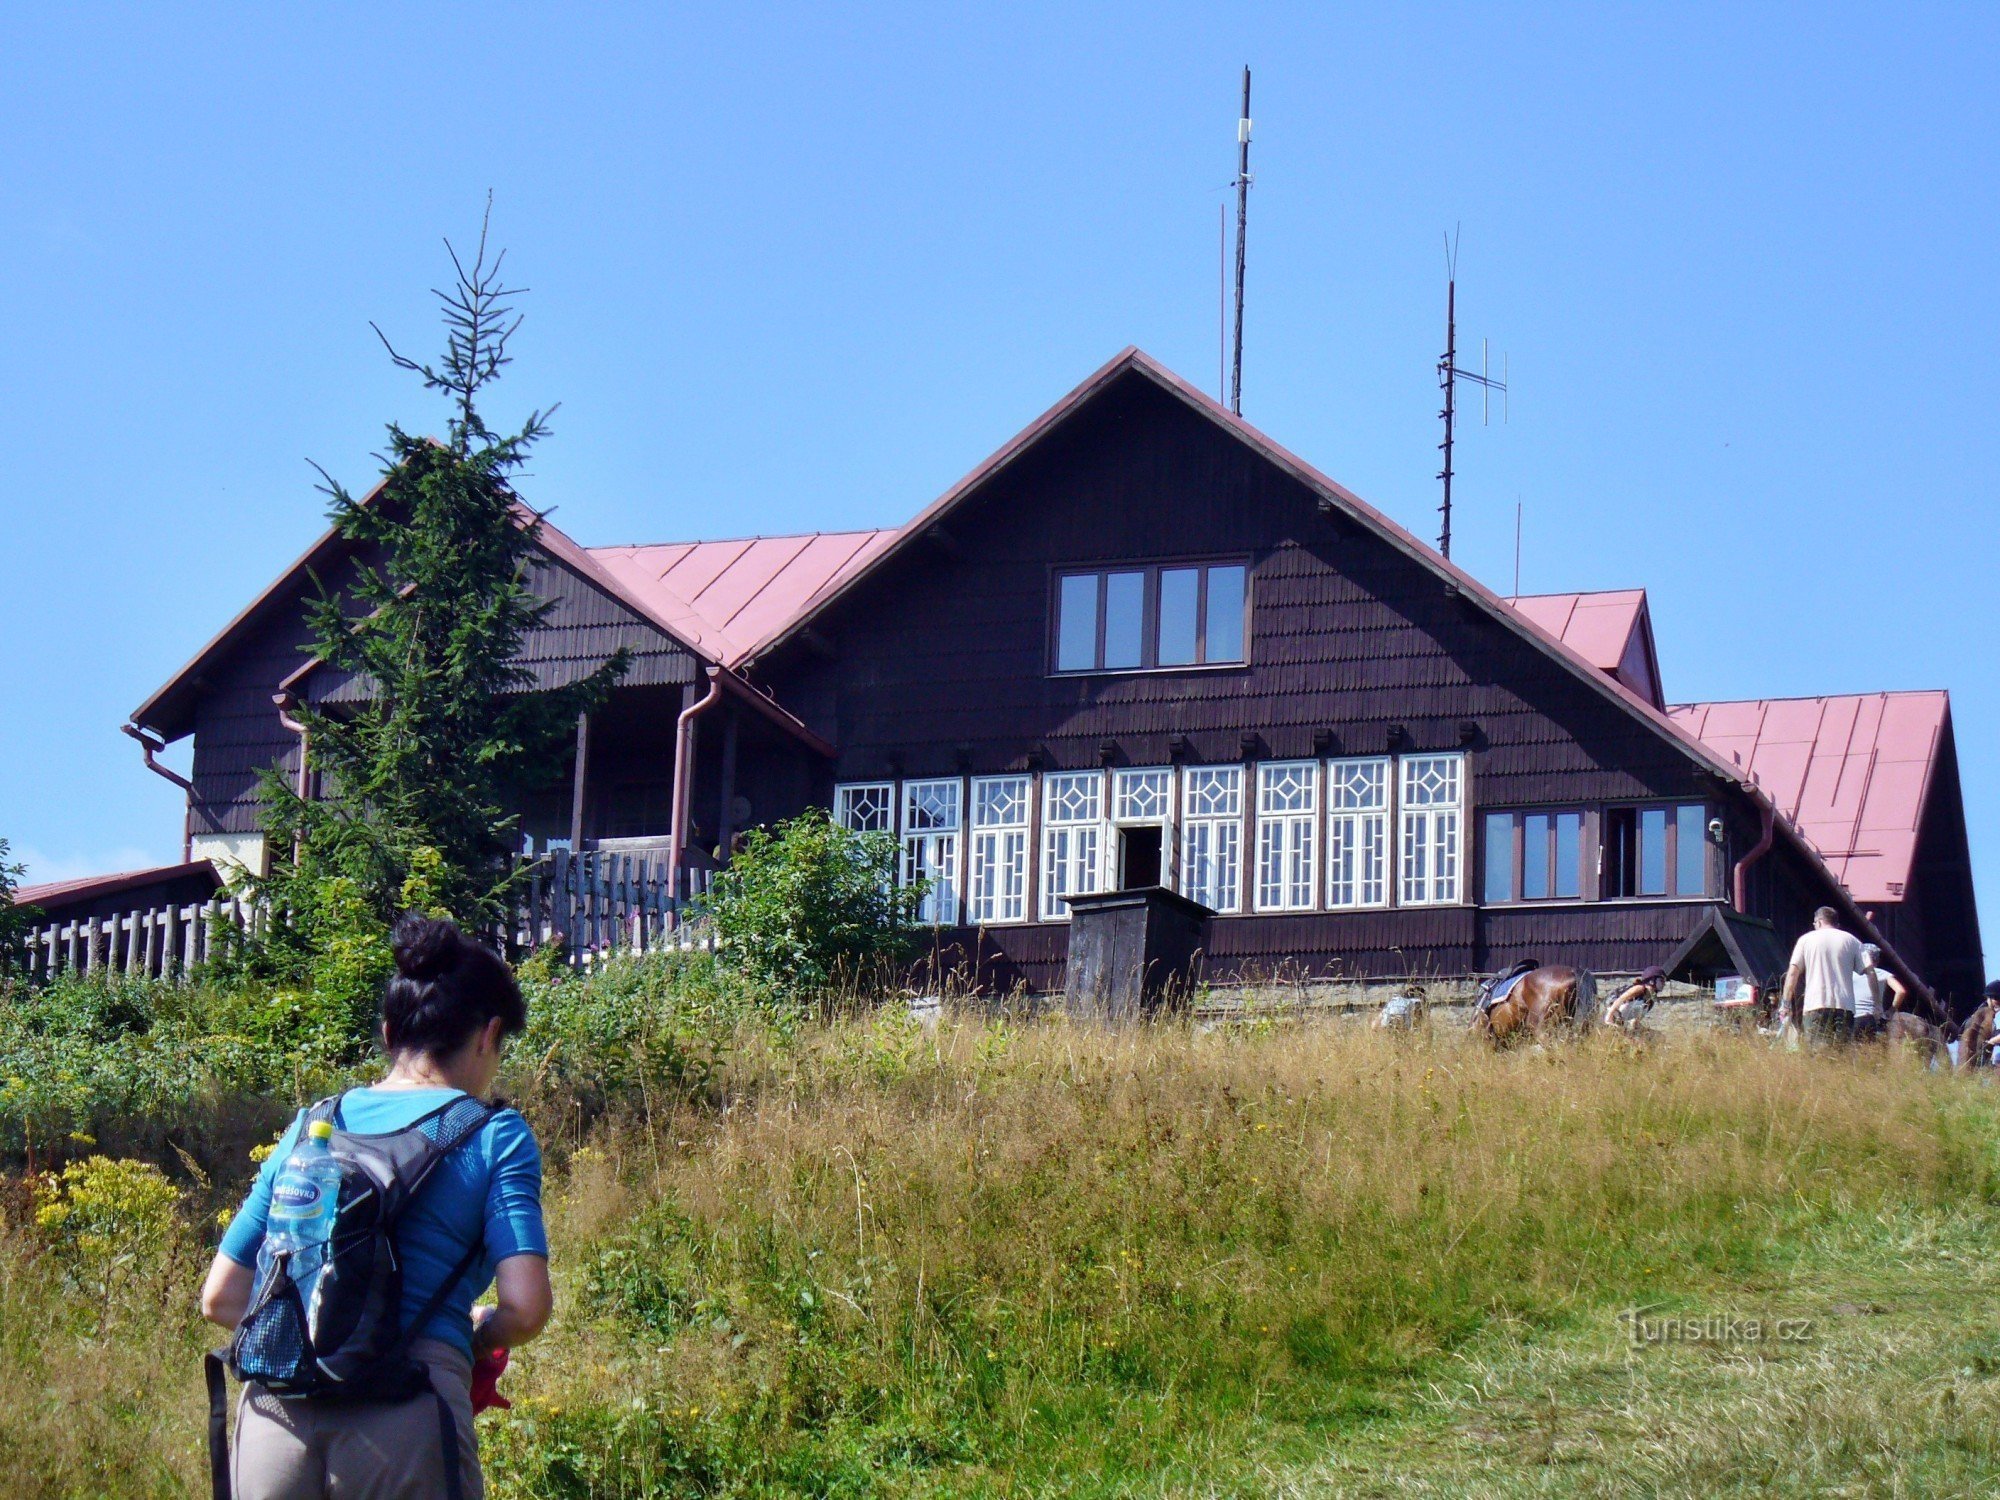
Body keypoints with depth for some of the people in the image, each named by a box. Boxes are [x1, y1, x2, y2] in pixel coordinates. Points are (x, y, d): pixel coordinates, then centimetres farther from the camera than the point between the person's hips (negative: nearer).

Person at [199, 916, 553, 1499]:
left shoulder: (311, 1126, 18)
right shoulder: (495, 1135, 5)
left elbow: (220, 1299, 17)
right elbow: (525, 1308, -6)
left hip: (275, 1414, 4)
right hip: (406, 1423, -4)